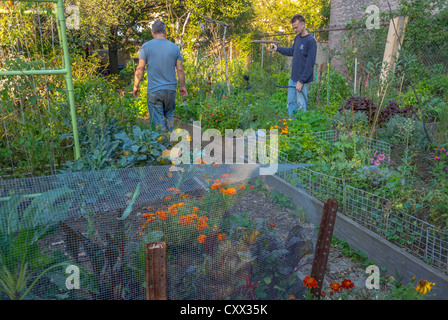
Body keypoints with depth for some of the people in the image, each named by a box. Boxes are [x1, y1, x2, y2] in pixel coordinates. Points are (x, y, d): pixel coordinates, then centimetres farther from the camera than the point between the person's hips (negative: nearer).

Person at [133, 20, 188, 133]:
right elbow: (180, 69, 4)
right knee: (169, 117, 16)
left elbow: (140, 69, -4)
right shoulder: (174, 47, 3)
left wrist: (136, 86, 6)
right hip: (171, 90, 3)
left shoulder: (146, 46, -2)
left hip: (154, 91, -2)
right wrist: (183, 86, 15)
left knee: (158, 121, 1)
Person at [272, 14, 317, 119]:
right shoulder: (297, 38, 10)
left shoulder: (311, 41, -15)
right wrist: (277, 48, 18)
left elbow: (310, 64, -18)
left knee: (301, 105, -2)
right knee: (291, 103, 15)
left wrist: (301, 81, -19)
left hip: (302, 80, -8)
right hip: (293, 79, 8)